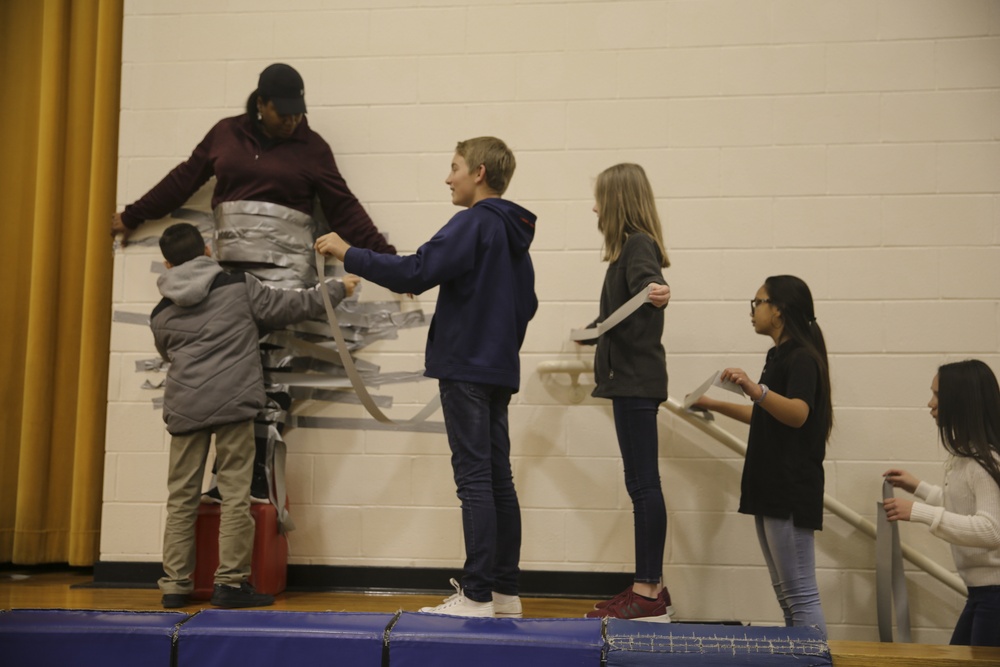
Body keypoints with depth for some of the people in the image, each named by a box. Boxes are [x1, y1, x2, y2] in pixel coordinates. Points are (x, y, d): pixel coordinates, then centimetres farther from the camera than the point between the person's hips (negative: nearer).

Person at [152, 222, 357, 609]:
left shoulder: (161, 315, 12)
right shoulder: (239, 287, 2)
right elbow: (290, 306, 7)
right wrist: (338, 289, 20)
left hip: (184, 409, 3)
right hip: (233, 403, -3)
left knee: (181, 498, 10)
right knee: (235, 494, 2)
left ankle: (175, 585, 13)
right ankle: (230, 583, 2)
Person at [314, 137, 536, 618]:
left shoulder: (474, 223, -12)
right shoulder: (514, 232, 15)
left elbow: (415, 272, -22)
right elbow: (526, 304, 20)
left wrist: (348, 254, -14)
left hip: (465, 368, -9)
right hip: (499, 370, 9)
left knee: (474, 479, -6)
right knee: (498, 479, 11)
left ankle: (476, 596, -2)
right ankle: (504, 592, 18)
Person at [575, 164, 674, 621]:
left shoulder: (638, 245, -9)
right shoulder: (631, 247, 21)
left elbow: (643, 281, -32)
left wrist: (656, 291, -55)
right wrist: (592, 333, 52)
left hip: (636, 381, -10)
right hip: (630, 379, 10)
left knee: (643, 482, -9)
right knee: (640, 483, 10)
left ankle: (649, 593, -5)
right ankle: (651, 587, 15)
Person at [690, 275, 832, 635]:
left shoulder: (802, 357, -11)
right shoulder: (779, 356, 18)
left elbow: (797, 414, -28)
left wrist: (755, 389, -42)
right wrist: (715, 405, 31)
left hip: (791, 492, -10)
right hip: (770, 488, 10)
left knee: (801, 595, -7)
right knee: (785, 594, 13)